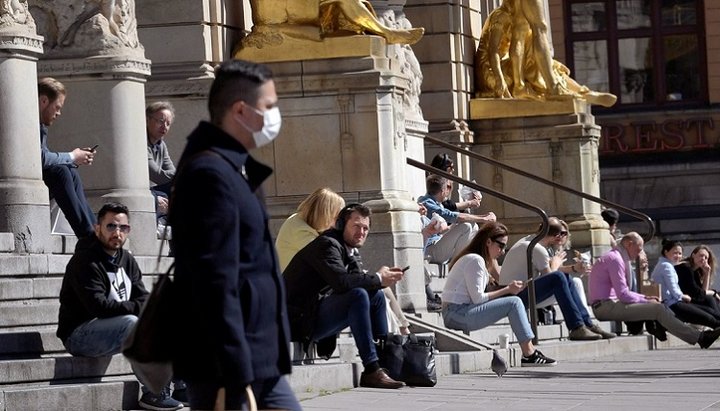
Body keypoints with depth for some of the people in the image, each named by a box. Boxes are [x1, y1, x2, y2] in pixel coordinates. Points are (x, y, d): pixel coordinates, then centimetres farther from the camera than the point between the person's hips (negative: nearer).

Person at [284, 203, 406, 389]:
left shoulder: (350, 251, 17)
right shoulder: (327, 245, -14)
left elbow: (359, 280, 8)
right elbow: (341, 281, -29)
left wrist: (385, 277, -11)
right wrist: (378, 279, -19)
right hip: (302, 320, -10)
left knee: (376, 295, 8)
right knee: (358, 295, -27)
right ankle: (371, 371, -29)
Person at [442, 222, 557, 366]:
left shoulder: (473, 258, 20)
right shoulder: (475, 260, -12)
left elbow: (477, 297, 12)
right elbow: (478, 298, -17)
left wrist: (508, 288, 3)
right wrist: (507, 290, -9)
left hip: (455, 315, 10)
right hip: (457, 314, -10)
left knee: (514, 302, 10)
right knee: (514, 303, -13)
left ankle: (530, 353, 4)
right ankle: (529, 356, -12)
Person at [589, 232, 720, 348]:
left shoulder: (616, 258, 21)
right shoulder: (615, 259, -13)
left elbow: (622, 292, 25)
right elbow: (623, 294, -18)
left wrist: (644, 297, 12)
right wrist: (645, 301, -6)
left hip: (611, 303, 10)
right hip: (606, 306, -10)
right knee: (658, 309, -16)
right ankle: (699, 338, -13)